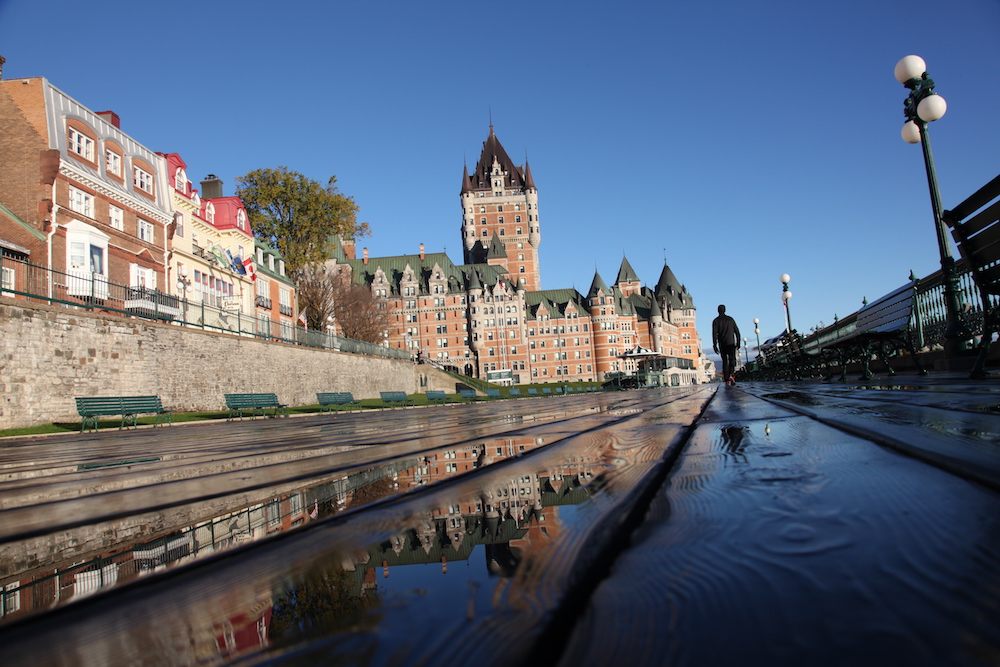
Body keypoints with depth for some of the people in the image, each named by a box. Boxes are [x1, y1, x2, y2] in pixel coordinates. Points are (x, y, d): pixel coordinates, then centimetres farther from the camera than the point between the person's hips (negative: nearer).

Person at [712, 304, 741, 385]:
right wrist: (738, 342, 13)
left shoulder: (716, 321, 2)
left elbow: (714, 334, -7)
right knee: (732, 359, 3)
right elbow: (737, 331, 7)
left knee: (725, 361, 8)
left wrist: (715, 345, -8)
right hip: (731, 343, 0)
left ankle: (727, 379, 5)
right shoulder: (730, 319, 7)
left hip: (722, 345, 0)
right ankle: (731, 375, -23)